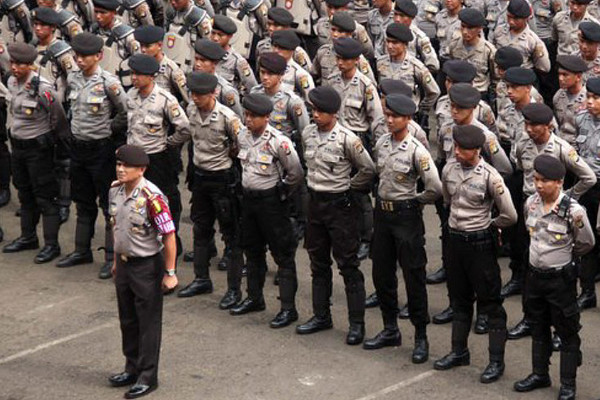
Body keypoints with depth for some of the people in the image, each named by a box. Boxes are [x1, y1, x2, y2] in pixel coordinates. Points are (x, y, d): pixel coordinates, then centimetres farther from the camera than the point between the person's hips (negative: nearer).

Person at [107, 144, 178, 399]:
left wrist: (170, 273, -17)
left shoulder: (151, 197, -23)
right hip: (124, 263, 7)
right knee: (127, 319, 18)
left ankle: (147, 376, 13)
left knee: (148, 322, 3)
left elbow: (169, 235, -20)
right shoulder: (115, 191, 1)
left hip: (147, 266, -7)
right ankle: (132, 368, 34)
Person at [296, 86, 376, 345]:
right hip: (315, 203, 6)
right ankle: (321, 316, 26)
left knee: (348, 265, -1)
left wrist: (349, 186, -1)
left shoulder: (346, 138, -16)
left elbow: (368, 170, -8)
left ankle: (357, 324, 4)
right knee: (318, 263, 15)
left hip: (339, 205, -6)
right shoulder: (308, 134, 2)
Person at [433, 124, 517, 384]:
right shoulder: (449, 170, 0)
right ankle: (459, 352, 31)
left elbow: (509, 216, -14)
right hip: (454, 239, 6)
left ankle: (496, 362, 7)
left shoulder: (489, 176, -17)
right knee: (459, 299, 18)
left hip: (480, 243, -6)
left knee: (490, 302, 1)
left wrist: (489, 226, 0)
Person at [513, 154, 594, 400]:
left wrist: (564, 257, 7)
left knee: (567, 331, 7)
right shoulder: (531, 203, -4)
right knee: (538, 327, 19)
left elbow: (586, 243, -5)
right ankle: (540, 374, 34)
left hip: (561, 278, -6)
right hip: (534, 274, 6)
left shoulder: (573, 211, -21)